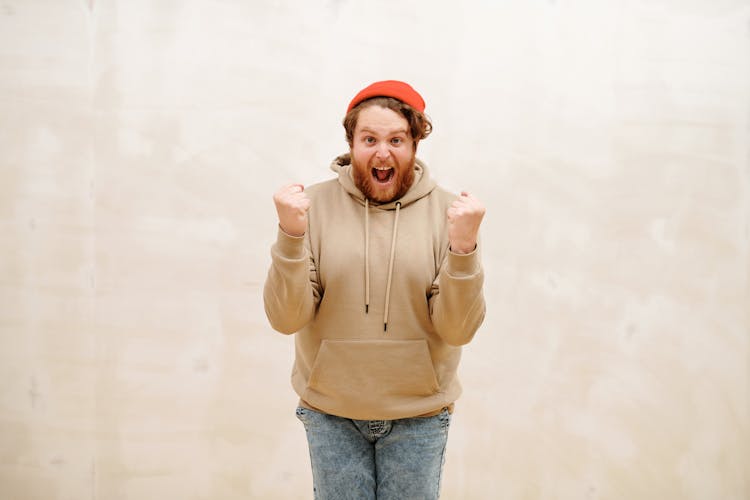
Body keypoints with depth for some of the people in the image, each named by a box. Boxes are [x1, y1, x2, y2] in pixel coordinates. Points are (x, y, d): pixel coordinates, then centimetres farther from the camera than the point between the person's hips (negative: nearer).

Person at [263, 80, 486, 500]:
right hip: (331, 414, 0)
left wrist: (463, 246, -25)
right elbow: (286, 319, -10)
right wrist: (291, 235, -23)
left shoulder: (444, 210, -7)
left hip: (419, 416, 0)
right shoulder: (317, 205, -7)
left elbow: (458, 330, -11)